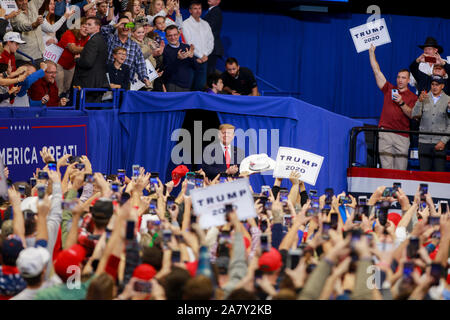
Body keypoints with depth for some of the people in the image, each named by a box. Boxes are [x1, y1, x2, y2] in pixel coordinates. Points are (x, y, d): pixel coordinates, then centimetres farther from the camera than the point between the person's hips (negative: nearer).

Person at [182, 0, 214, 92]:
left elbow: (211, 42, 14)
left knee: (201, 85, 2)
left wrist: (205, 55, -2)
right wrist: (200, 56, -9)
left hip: (204, 59, 5)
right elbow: (188, 43, -9)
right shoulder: (186, 24, -2)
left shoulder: (205, 24, 16)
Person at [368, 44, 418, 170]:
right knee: (386, 168, -6)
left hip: (402, 136, -1)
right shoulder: (389, 89, 14)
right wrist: (371, 53, 8)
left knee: (401, 169, -3)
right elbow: (377, 71, 12)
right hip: (385, 133, 1)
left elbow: (411, 114, -4)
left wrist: (401, 103, -17)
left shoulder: (413, 97, 8)